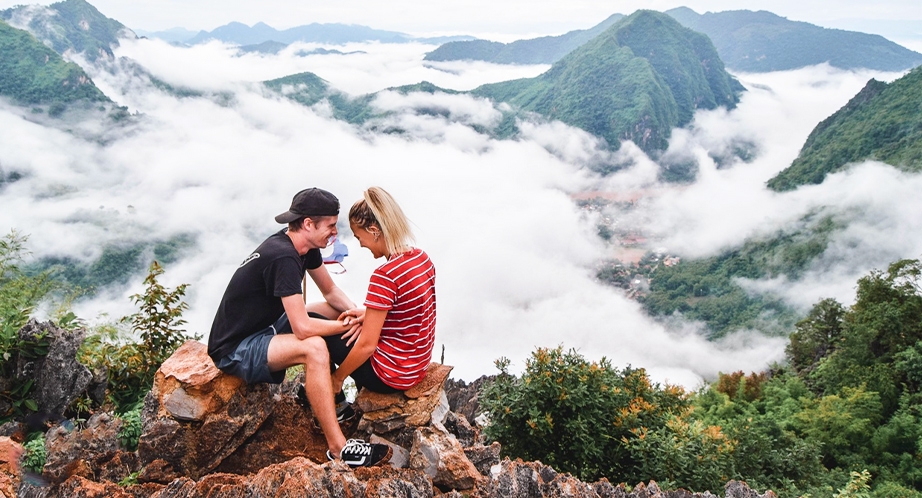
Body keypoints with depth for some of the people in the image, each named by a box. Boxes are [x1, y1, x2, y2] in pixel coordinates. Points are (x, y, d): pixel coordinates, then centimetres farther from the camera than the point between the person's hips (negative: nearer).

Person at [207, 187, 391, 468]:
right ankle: (338, 448, -24)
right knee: (314, 348, -32)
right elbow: (302, 328, -32)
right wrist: (350, 325, -19)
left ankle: (316, 391, 16)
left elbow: (331, 292, 10)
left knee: (337, 311, 7)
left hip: (263, 329, 10)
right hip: (234, 350, -10)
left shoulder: (306, 247, 0)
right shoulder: (283, 257, -29)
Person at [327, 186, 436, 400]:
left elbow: (367, 345, -23)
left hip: (391, 376, -8)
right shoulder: (422, 258, -2)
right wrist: (369, 314, 6)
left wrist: (337, 377, -8)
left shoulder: (384, 276, -27)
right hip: (418, 366, 8)